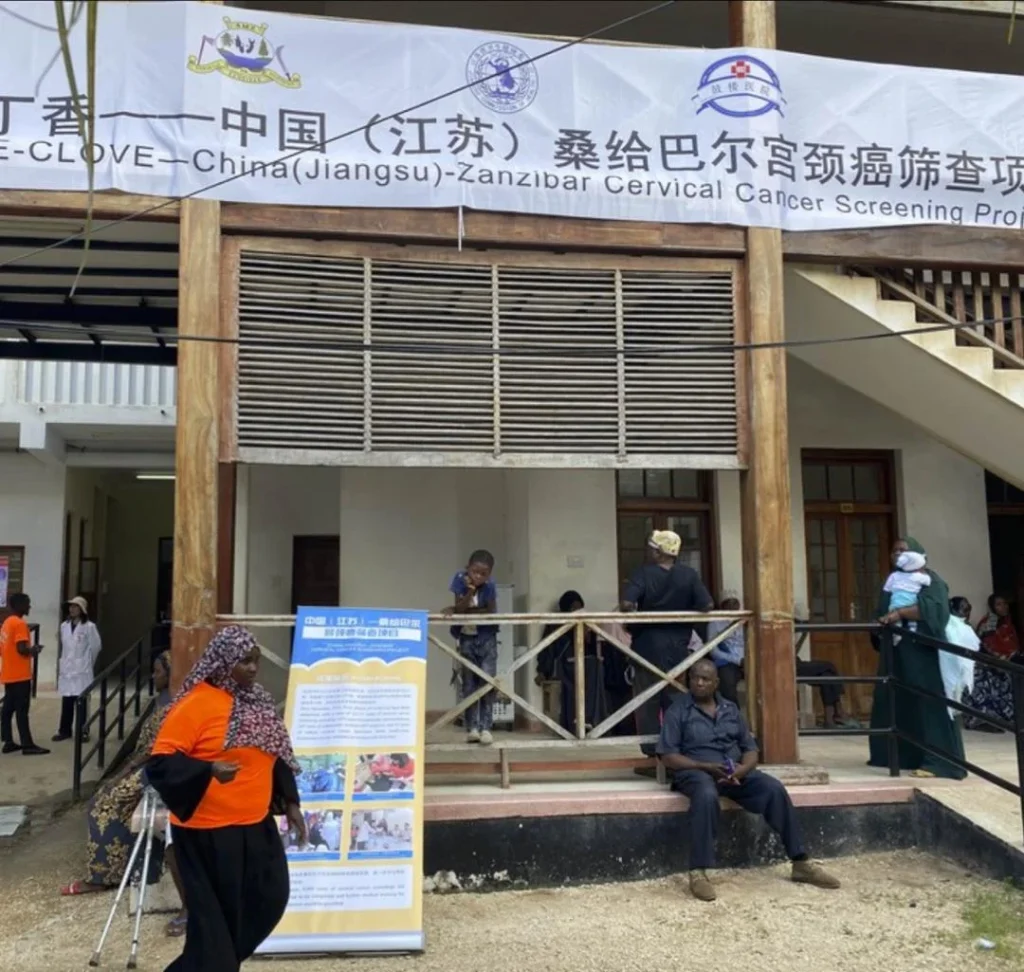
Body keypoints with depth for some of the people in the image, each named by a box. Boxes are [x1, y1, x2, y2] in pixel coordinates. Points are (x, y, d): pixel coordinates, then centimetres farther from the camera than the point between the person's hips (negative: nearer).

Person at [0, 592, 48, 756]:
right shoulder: (20, 623, -16)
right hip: (20, 675, -9)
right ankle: (28, 745, -3)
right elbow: (22, 649, -23)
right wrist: (34, 650, -4)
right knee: (22, 710, -6)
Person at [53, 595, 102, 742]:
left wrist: (87, 663, 6)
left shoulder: (89, 627, -8)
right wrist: (63, 663, 13)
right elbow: (64, 646, 16)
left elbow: (96, 646, -3)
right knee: (66, 702, 7)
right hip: (66, 669, 5)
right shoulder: (64, 626, 8)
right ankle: (65, 730, 14)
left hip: (82, 670, -5)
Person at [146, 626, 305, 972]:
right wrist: (209, 769, -32)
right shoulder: (196, 704, -16)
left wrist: (290, 803, 11)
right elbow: (161, 761, -19)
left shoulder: (259, 703, 7)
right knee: (215, 915, 4)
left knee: (269, 900, 13)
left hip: (256, 827, 7)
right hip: (209, 832, -7)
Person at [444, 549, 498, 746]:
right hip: (466, 638, 1)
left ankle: (486, 727, -4)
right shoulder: (460, 580, -15)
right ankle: (472, 727, 8)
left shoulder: (490, 586, -17)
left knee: (487, 681, -9)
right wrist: (470, 591, -36)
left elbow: (491, 611, -19)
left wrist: (459, 611, -18)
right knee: (469, 683, 2)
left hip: (486, 638, -1)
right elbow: (459, 608, -19)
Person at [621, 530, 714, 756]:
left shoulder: (644, 573, -9)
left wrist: (631, 623, 0)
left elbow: (627, 604, -20)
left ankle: (652, 753, 6)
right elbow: (708, 605, -6)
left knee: (648, 702, 5)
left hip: (649, 645, -3)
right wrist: (685, 613, 12)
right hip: (678, 646, 3)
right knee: (675, 699, 13)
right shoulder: (689, 575, -2)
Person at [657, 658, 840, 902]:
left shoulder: (731, 709, 15)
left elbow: (750, 749, 13)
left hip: (735, 772, 5)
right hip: (695, 771, -5)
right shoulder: (678, 711, 1)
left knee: (775, 789, -19)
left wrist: (742, 768, -11)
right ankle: (698, 873, -37)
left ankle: (801, 863, -11)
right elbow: (668, 756, -6)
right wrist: (705, 766, -19)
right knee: (707, 796, -39)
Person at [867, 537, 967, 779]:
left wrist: (901, 612, -27)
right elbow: (882, 613, 22)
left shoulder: (929, 579, -4)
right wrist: (884, 620, 0)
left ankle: (938, 761, -9)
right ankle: (905, 755, 20)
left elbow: (933, 607, -21)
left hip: (923, 652, -8)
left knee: (929, 703, -10)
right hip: (897, 653, 8)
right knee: (896, 703, 9)